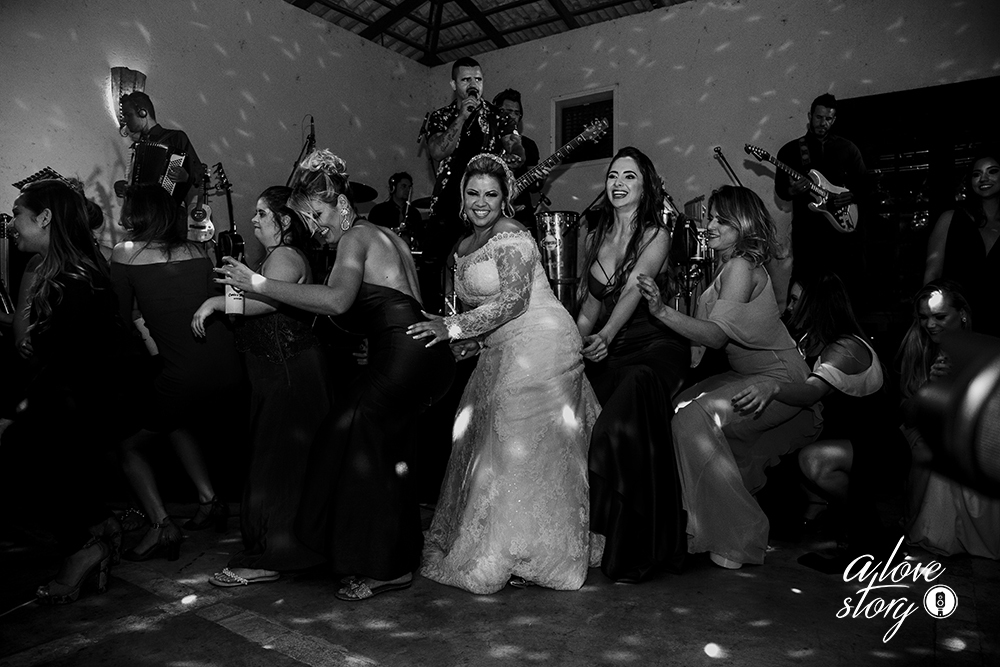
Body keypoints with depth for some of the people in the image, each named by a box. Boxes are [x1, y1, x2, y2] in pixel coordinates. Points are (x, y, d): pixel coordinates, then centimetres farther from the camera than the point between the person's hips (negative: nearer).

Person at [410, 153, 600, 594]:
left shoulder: (512, 238, -9)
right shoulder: (465, 248, 18)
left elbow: (514, 300, -19)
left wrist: (454, 327, -20)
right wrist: (471, 341, 7)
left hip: (539, 343, -8)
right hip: (503, 352, 9)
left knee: (524, 446, -7)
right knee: (494, 443, 7)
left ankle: (527, 555, 4)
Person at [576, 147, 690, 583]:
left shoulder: (656, 235, 0)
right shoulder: (595, 237, 17)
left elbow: (633, 291, -16)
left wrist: (605, 336, -32)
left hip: (654, 345, -5)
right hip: (605, 348, 5)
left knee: (624, 424, -30)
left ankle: (637, 549, -15)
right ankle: (598, 533, -5)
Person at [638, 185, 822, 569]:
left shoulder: (742, 267, -18)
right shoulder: (729, 266, 11)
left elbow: (717, 335, -30)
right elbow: (711, 338, 10)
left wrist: (663, 312, -39)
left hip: (778, 379, -9)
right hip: (750, 374, 9)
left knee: (693, 418, -23)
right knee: (681, 404, 1)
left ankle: (734, 537, -11)